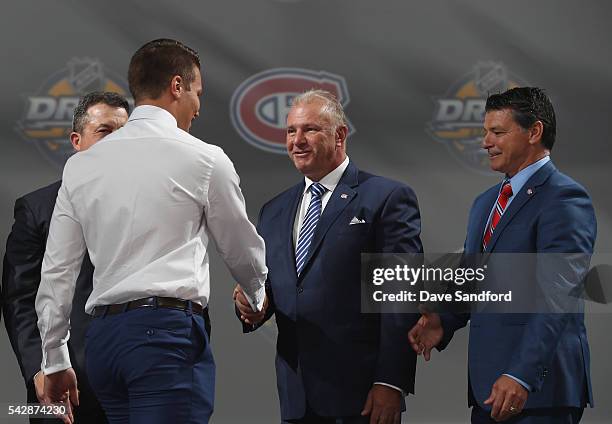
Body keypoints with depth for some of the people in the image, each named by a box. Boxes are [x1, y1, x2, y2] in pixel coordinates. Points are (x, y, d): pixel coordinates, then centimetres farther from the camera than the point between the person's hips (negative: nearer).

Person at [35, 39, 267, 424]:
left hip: (103, 333, 6)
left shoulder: (81, 165, 13)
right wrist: (259, 296, 37)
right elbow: (242, 250, 15)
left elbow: (57, 273, 13)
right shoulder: (204, 159, 1)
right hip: (169, 330, -6)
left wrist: (55, 362, 20)